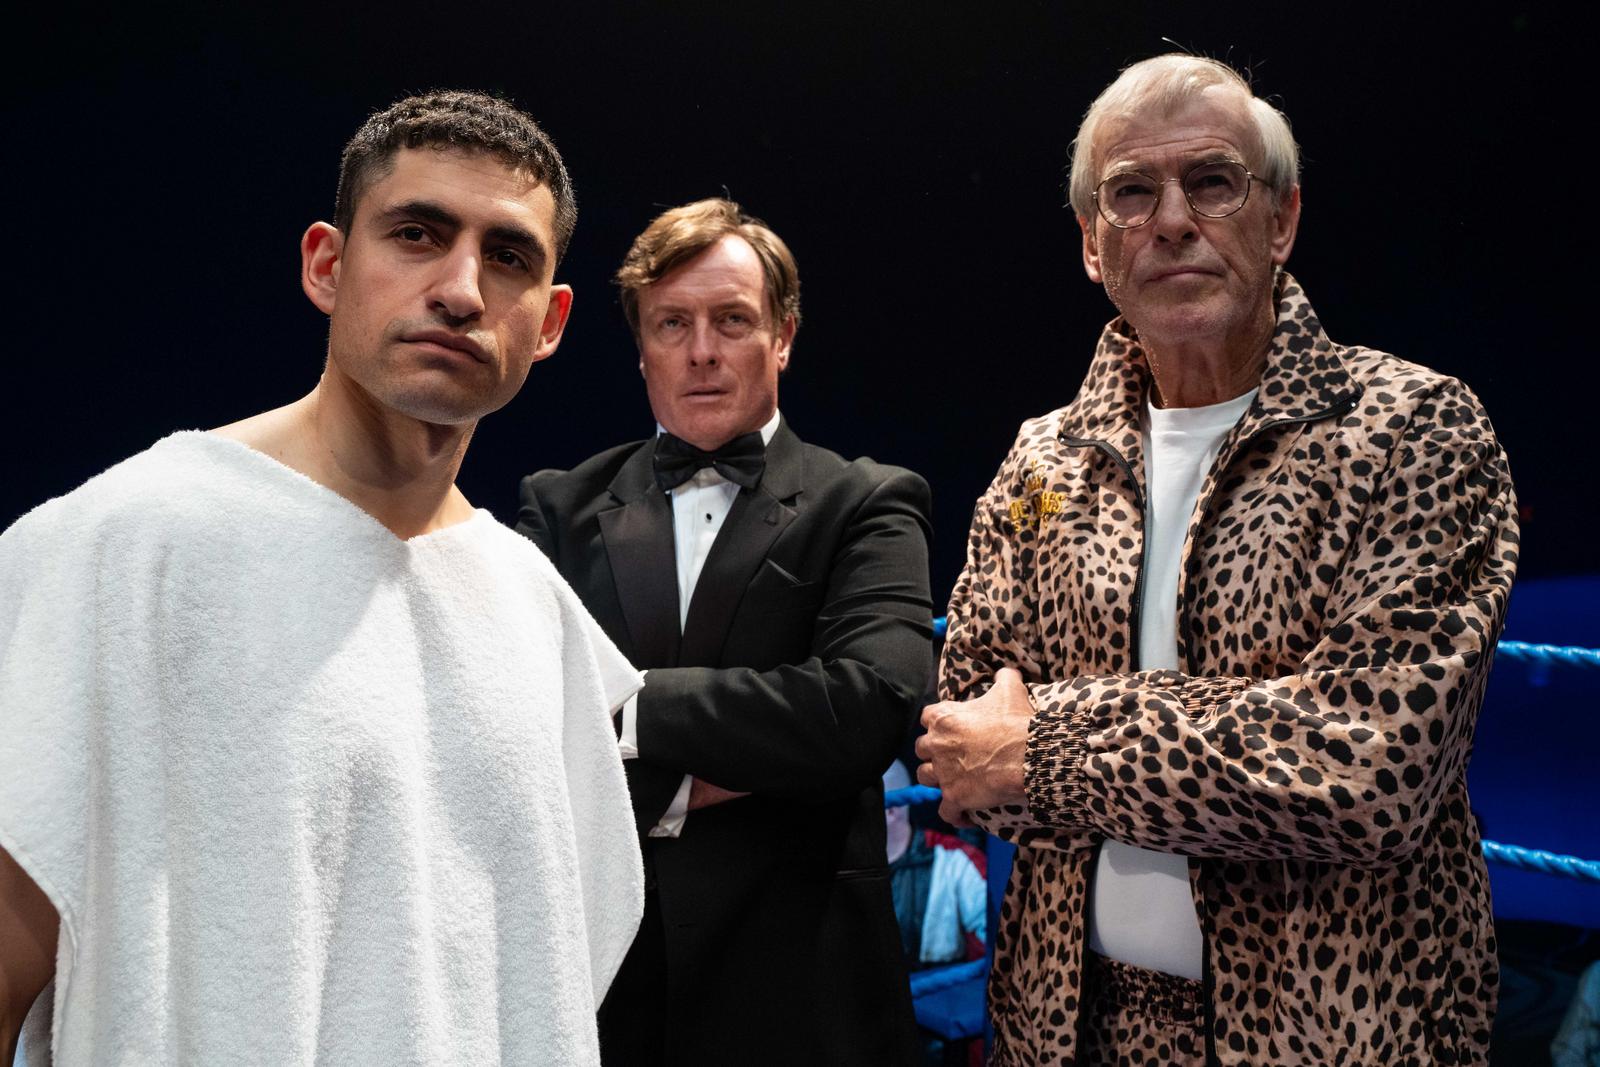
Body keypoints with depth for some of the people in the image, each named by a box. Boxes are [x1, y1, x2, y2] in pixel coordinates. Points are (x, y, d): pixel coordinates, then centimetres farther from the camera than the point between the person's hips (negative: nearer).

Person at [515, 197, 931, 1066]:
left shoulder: (866, 507, -2)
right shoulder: (560, 509, 5)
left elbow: (868, 708, -19)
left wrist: (629, 708, -14)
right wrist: (672, 788, -16)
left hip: (791, 977, -1)